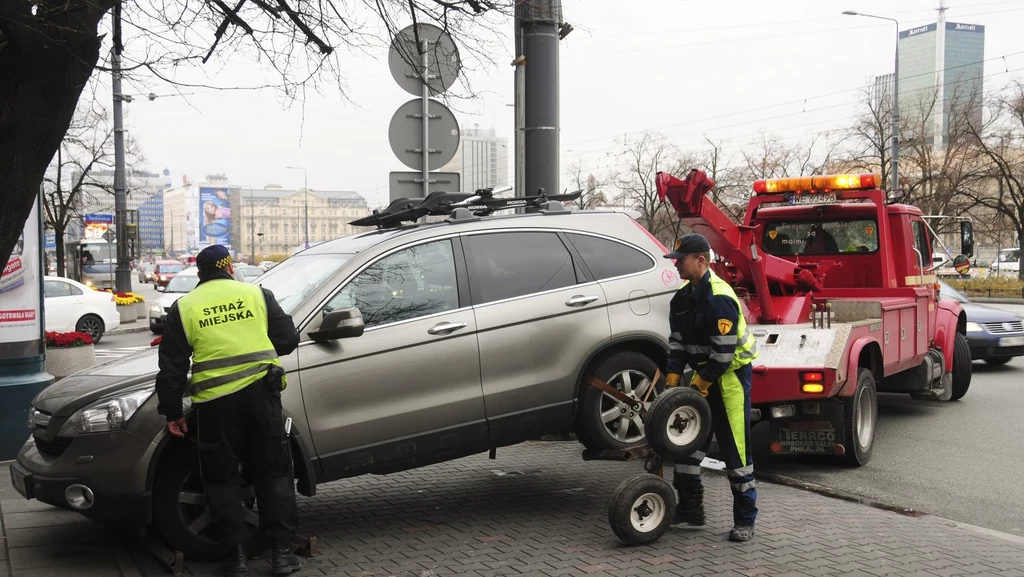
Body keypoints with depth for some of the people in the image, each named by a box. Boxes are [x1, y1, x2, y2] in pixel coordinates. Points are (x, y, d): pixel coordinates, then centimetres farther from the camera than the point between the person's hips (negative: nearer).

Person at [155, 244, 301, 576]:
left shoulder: (184, 308, 7)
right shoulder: (257, 294, 8)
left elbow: (172, 367, 5)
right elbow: (288, 339, 9)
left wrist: (172, 412, 12)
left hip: (215, 401, 0)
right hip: (260, 391, 1)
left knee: (222, 479, 11)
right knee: (273, 473, 9)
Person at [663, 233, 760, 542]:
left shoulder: (719, 297, -22)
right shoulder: (683, 297, 5)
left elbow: (725, 350, -23)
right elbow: (677, 340, 9)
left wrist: (701, 381, -17)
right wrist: (673, 376, 0)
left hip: (730, 375, -9)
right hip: (701, 375, 9)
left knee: (736, 448, -4)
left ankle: (745, 520, 7)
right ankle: (690, 508, 21)